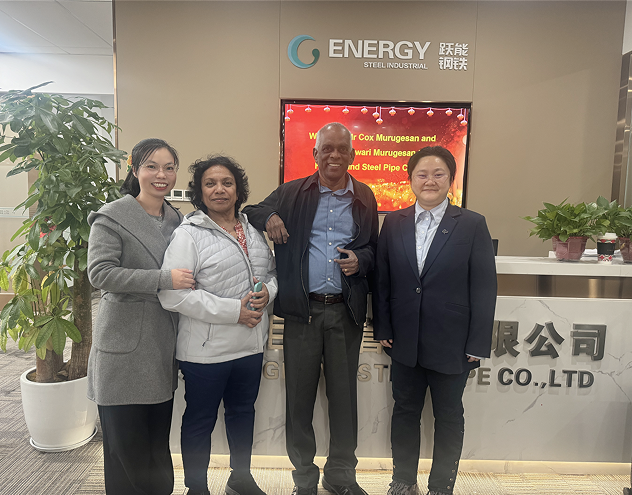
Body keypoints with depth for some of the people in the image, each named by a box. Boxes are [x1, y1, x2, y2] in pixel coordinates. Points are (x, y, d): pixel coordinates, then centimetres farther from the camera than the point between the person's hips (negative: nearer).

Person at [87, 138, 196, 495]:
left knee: (158, 444, 16)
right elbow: (100, 272, -16)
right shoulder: (111, 217, -6)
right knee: (127, 443, 6)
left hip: (163, 348, 5)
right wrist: (163, 279, -23)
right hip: (125, 348, -5)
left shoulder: (177, 219, 12)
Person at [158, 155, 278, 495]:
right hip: (206, 349, -6)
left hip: (251, 344, 6)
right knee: (200, 421, 13)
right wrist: (234, 310, -21)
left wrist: (267, 291, -10)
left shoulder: (252, 229, 7)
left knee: (243, 411, 23)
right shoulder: (188, 234, -13)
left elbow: (272, 271, 14)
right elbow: (172, 295, -21)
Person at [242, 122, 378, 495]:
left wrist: (360, 260, -8)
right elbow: (250, 212, 11)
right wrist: (267, 217, -12)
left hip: (347, 312, 1)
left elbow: (375, 249, 14)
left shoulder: (365, 198, 9)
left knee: (344, 395, 12)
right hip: (302, 311, -1)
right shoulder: (292, 193, 4)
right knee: (299, 397, 10)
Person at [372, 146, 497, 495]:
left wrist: (478, 345, -8)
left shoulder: (472, 225, -5)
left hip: (451, 345, -2)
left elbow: (484, 289, -6)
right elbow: (382, 281, 4)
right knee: (404, 412, 16)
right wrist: (382, 329, 0)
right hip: (405, 342, 2)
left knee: (449, 417, 14)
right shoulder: (393, 223, 3)